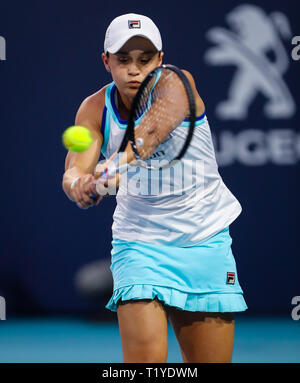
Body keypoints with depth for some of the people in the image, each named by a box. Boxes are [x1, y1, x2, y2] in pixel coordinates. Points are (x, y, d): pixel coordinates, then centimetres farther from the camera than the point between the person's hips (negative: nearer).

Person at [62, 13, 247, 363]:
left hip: (205, 241, 0)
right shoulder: (96, 110, -7)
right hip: (140, 245, 0)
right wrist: (78, 185, -44)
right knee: (145, 357, -20)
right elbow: (76, 169, -18)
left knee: (210, 361, 3)